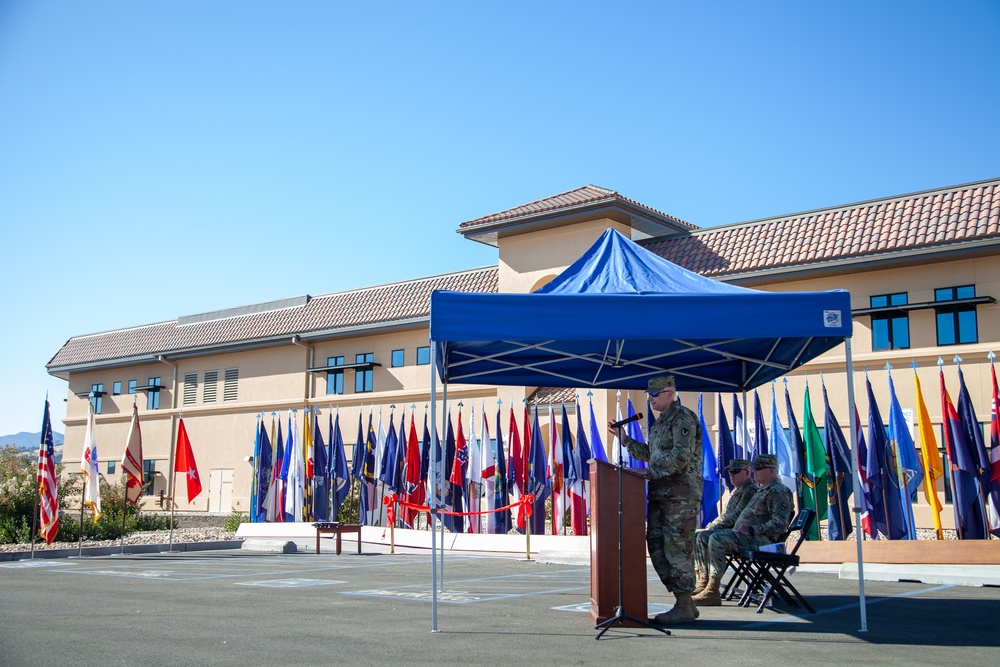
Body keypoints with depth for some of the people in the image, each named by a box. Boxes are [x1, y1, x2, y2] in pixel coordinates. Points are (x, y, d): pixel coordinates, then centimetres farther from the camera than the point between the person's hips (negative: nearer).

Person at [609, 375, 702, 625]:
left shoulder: (683, 418, -10)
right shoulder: (660, 422, 20)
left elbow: (681, 456, -20)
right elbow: (651, 454, 25)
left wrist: (650, 472, -19)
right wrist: (625, 440, 19)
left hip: (681, 494, -10)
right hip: (660, 495, 10)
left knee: (678, 548, -6)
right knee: (656, 547, 8)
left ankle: (684, 608, 2)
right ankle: (684, 603, 16)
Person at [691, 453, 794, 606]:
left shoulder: (778, 492, -9)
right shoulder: (764, 490, 24)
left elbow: (779, 524, -20)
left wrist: (751, 530, -22)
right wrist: (741, 528, 16)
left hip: (760, 540, -11)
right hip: (748, 536, 11)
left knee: (716, 539, -30)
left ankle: (713, 592, -28)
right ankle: (704, 584, 0)